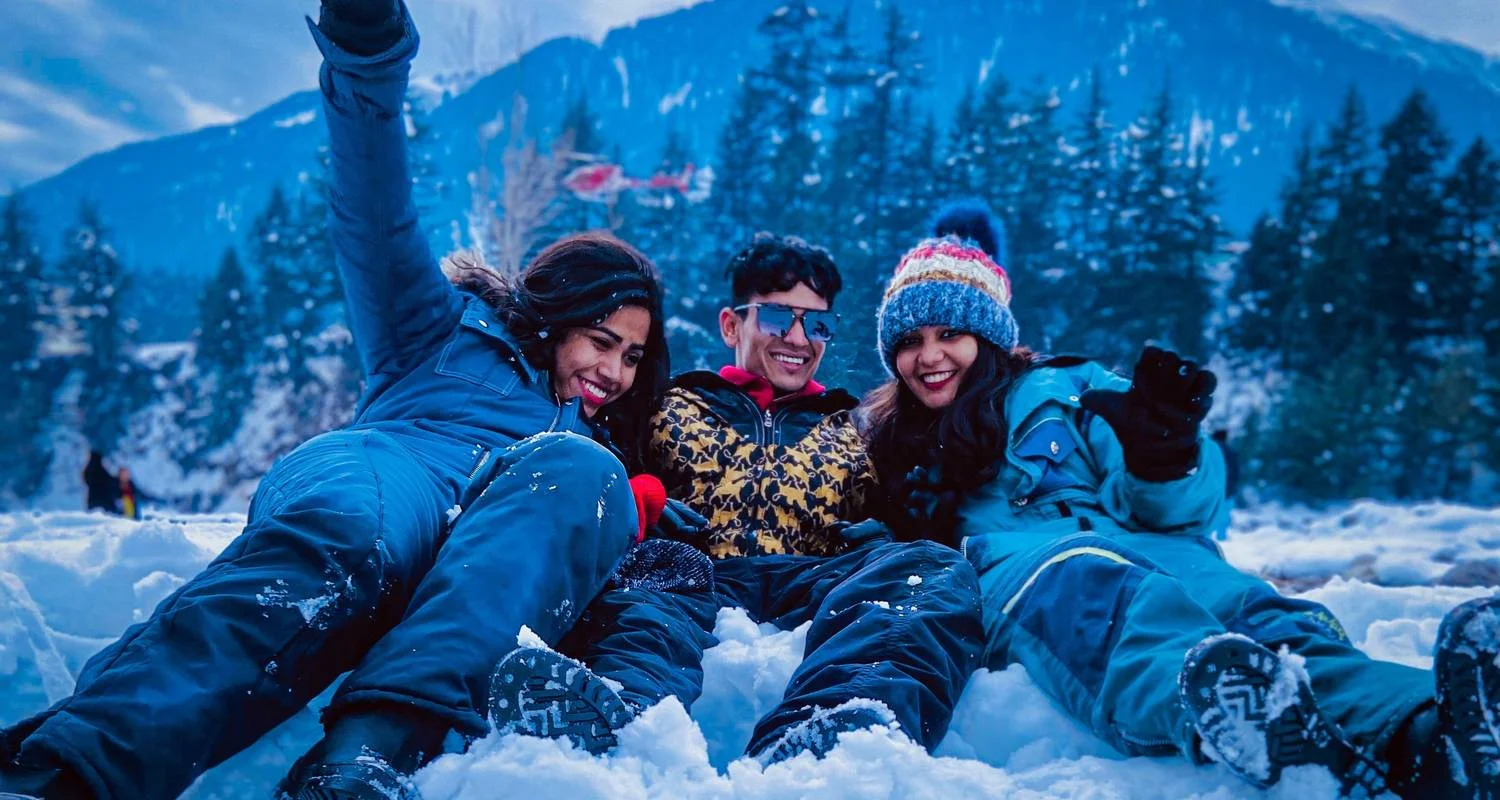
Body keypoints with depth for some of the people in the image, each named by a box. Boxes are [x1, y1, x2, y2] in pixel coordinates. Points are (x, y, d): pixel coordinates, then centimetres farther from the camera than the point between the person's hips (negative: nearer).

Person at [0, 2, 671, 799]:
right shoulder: (447, 331, 27)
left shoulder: (603, 442, 38)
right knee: (337, 531, -38)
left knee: (576, 471, -31)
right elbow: (376, 224, 11)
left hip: (484, 588, 2)